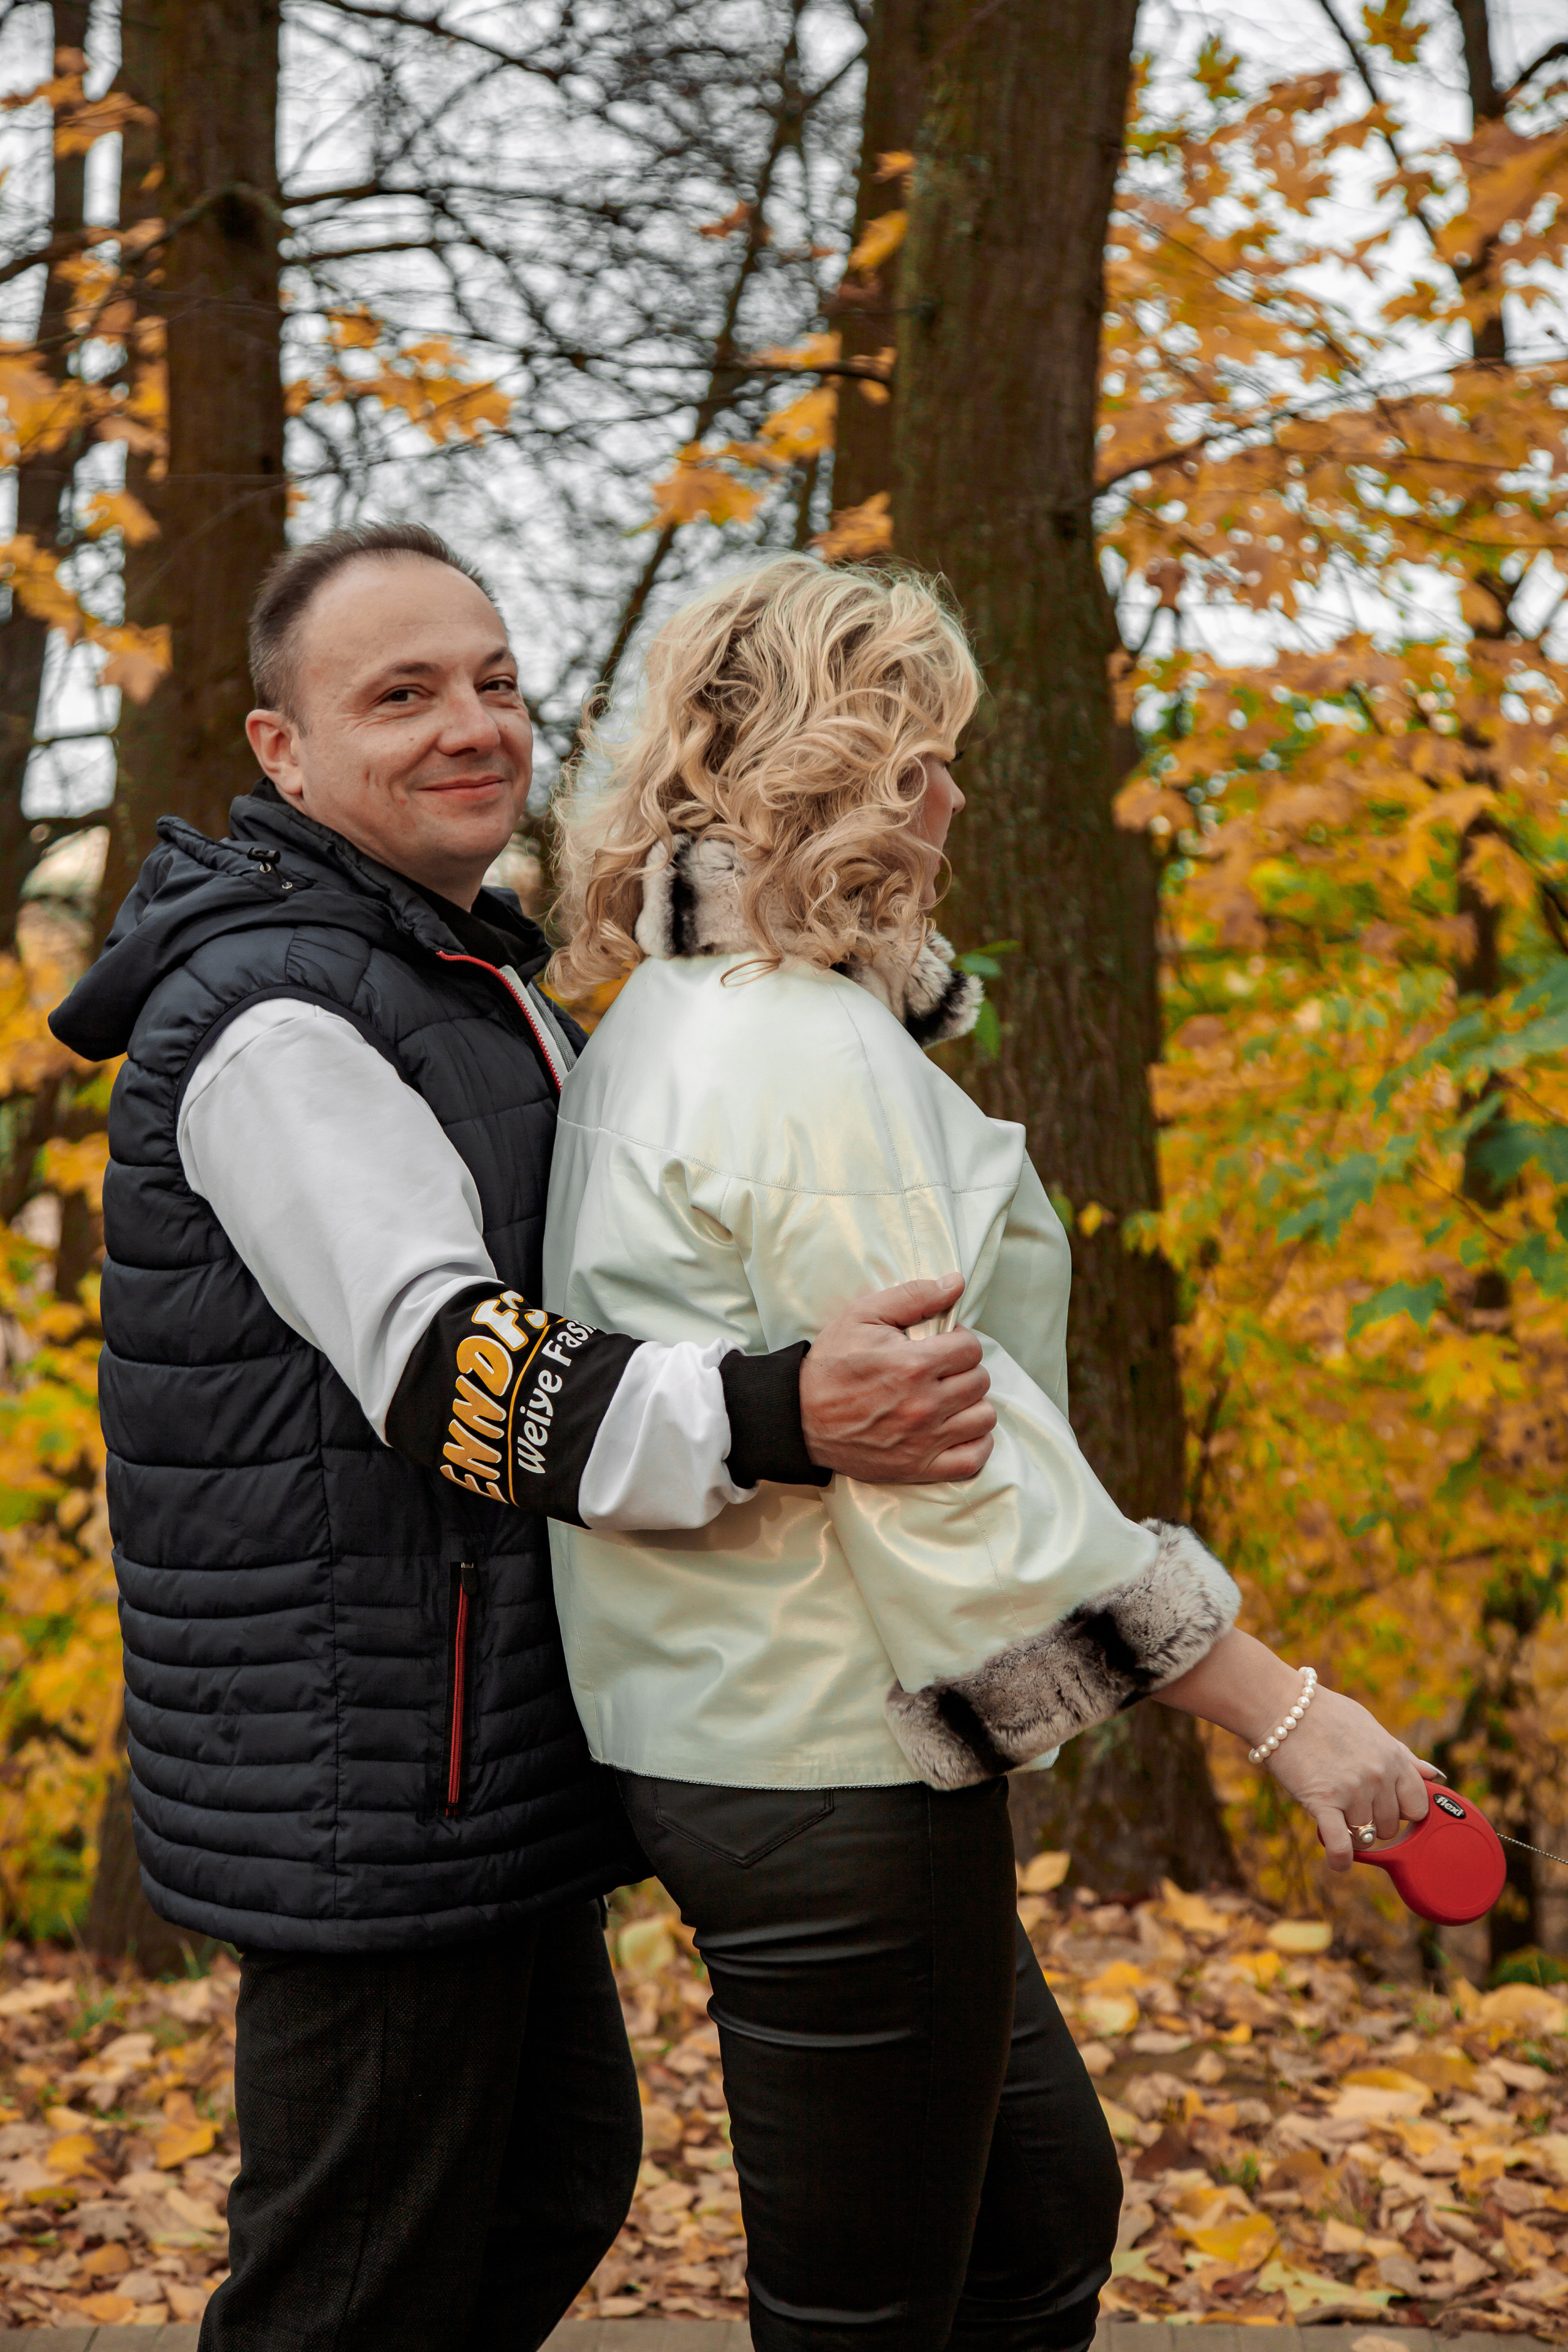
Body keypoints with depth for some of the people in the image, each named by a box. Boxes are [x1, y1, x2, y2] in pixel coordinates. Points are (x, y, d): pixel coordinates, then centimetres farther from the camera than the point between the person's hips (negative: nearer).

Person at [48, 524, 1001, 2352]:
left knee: (560, 2181, 22)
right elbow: (447, 1373, -31)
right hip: (364, 1774, -10)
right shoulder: (274, 1018, -19)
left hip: (487, 1747, 10)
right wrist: (778, 1418, -45)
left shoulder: (467, 985, 15)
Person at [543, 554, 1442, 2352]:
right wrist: (1275, 1706, -17)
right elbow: (955, 1470, -23)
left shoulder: (660, 1028, 12)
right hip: (830, 1770, -10)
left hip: (727, 1729, 10)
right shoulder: (805, 1055, -20)